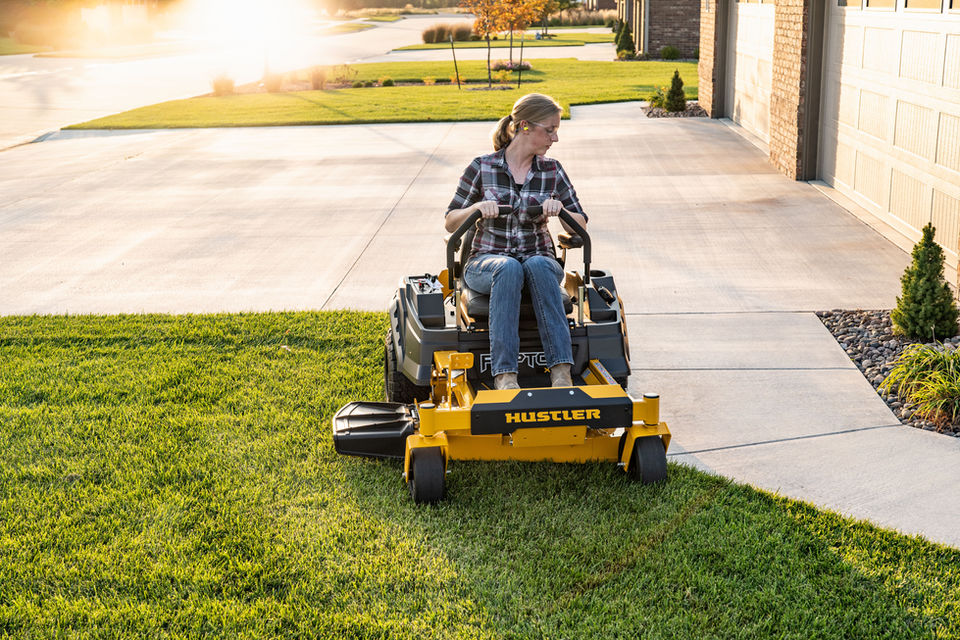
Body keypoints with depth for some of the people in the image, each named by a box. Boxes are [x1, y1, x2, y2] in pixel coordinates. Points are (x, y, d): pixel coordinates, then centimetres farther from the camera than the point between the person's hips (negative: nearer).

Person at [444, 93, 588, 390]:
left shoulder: (552, 171, 8)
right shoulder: (482, 168, 1)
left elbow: (580, 227, 10)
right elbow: (450, 223, 4)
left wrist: (560, 209, -12)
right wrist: (478, 208, -17)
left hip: (539, 259, 2)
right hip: (485, 262, -1)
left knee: (538, 265, -36)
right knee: (509, 268, -38)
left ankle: (561, 372, -45)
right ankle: (504, 375, -45)